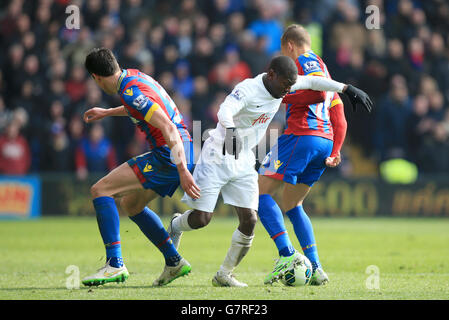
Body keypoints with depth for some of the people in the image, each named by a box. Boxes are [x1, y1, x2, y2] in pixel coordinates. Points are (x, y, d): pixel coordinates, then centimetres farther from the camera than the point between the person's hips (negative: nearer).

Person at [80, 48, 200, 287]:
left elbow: (169, 128, -25)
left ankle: (115, 265, -15)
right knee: (131, 204, 24)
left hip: (168, 157, -10)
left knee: (100, 190, -10)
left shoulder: (130, 92, -19)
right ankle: (174, 262, 25)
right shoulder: (132, 75, 11)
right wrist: (107, 113, 44)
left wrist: (183, 172, -28)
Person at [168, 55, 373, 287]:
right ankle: (176, 225, 29)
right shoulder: (247, 89, -25)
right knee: (201, 218, -8)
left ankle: (224, 275, 10)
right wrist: (231, 131, -64)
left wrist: (348, 89, 12)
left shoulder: (281, 84, -2)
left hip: (243, 162, 7)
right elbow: (225, 111, -43)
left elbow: (311, 82, 13)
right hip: (217, 157, -7)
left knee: (249, 220, -6)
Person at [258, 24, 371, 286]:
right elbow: (340, 121, 25)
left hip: (302, 134, -9)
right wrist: (335, 152, 21)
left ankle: (287, 255, -20)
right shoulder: (323, 69, 28)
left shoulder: (306, 60, 2)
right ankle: (315, 268, 6)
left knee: (261, 192, -5)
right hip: (325, 141, 9)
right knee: (291, 204, 17)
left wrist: (284, 98, -8)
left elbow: (318, 93, -17)